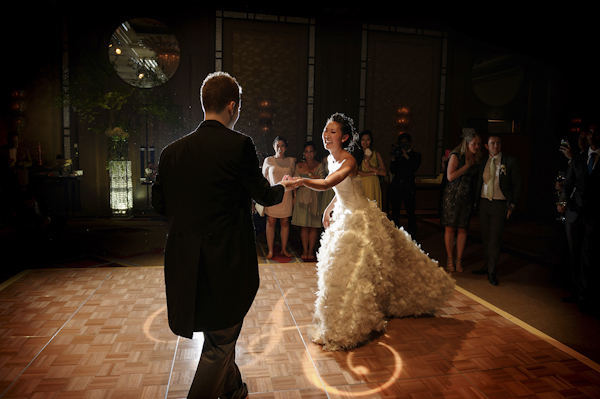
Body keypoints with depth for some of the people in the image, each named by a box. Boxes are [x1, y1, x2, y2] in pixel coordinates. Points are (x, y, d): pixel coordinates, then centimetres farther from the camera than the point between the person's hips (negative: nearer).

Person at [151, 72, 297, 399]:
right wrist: (283, 187, 18)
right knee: (220, 342, 12)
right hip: (227, 261, -7)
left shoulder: (172, 151, 1)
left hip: (186, 261, 7)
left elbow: (159, 203, 6)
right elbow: (263, 195, -4)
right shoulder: (239, 145, -15)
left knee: (221, 333, 27)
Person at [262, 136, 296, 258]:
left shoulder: (291, 161, 8)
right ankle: (270, 250, 7)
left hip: (286, 195, 1)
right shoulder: (268, 160, 5)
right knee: (271, 222, -1)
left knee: (285, 222, 4)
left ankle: (284, 249, 16)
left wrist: (295, 196, 6)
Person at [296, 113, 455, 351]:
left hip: (360, 220, -9)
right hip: (343, 216, 9)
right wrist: (330, 208, 8)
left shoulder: (349, 161, -25)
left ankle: (345, 330, 14)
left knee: (351, 271, -4)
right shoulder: (330, 159, 3)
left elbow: (326, 184, -45)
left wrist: (301, 180, -58)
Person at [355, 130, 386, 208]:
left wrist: (370, 167, -11)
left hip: (373, 186, 1)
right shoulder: (356, 154, 4)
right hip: (361, 186, -1)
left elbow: (384, 172, 3)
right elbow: (356, 172, -6)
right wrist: (375, 172, -4)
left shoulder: (376, 154, 10)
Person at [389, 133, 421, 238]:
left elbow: (414, 168, -9)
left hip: (409, 187, -3)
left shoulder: (416, 155, 7)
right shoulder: (397, 154, 12)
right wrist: (393, 158, -8)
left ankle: (412, 238, 1)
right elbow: (392, 171, 4)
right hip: (396, 186, 3)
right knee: (395, 213, 6)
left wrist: (407, 157, -14)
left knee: (410, 213, -5)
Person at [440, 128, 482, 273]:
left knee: (463, 229, 6)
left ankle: (459, 260, 16)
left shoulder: (477, 158, 7)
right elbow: (450, 176, -16)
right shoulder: (456, 156, -7)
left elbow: (476, 177, 14)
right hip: (452, 196, -4)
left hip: (468, 198, 4)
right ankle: (450, 259, 14)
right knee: (450, 228, 0)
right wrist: (467, 165, -13)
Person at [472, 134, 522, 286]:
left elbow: (517, 185, 1)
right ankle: (487, 266, 25)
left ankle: (492, 272, 8)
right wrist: (476, 201, 8)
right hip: (483, 204, 4)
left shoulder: (510, 162, -1)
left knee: (494, 239, -4)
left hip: (500, 205, -4)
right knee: (485, 238, 11)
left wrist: (512, 204, -5)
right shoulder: (482, 163, 9)